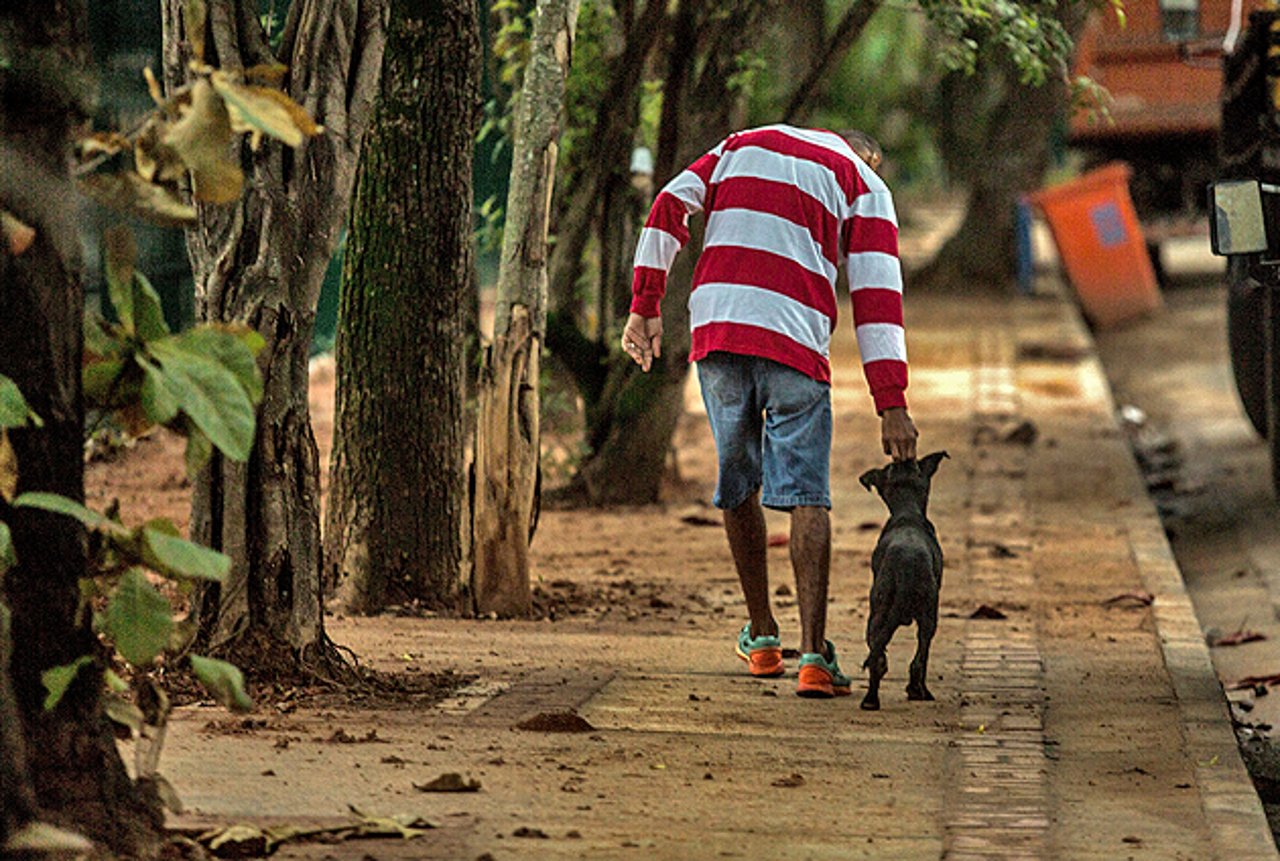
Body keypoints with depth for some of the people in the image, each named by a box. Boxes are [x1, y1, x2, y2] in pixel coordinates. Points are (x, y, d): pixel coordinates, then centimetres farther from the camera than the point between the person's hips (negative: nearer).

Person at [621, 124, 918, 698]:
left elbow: (669, 207, 10)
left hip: (715, 328, 3)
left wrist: (646, 306, 9)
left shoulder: (745, 144, 22)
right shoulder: (865, 188, 11)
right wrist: (891, 405, -3)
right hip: (794, 343, -3)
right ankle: (814, 655, -14)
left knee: (738, 485, 18)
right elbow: (876, 296, 1)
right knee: (807, 496, -3)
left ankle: (761, 639, 25)